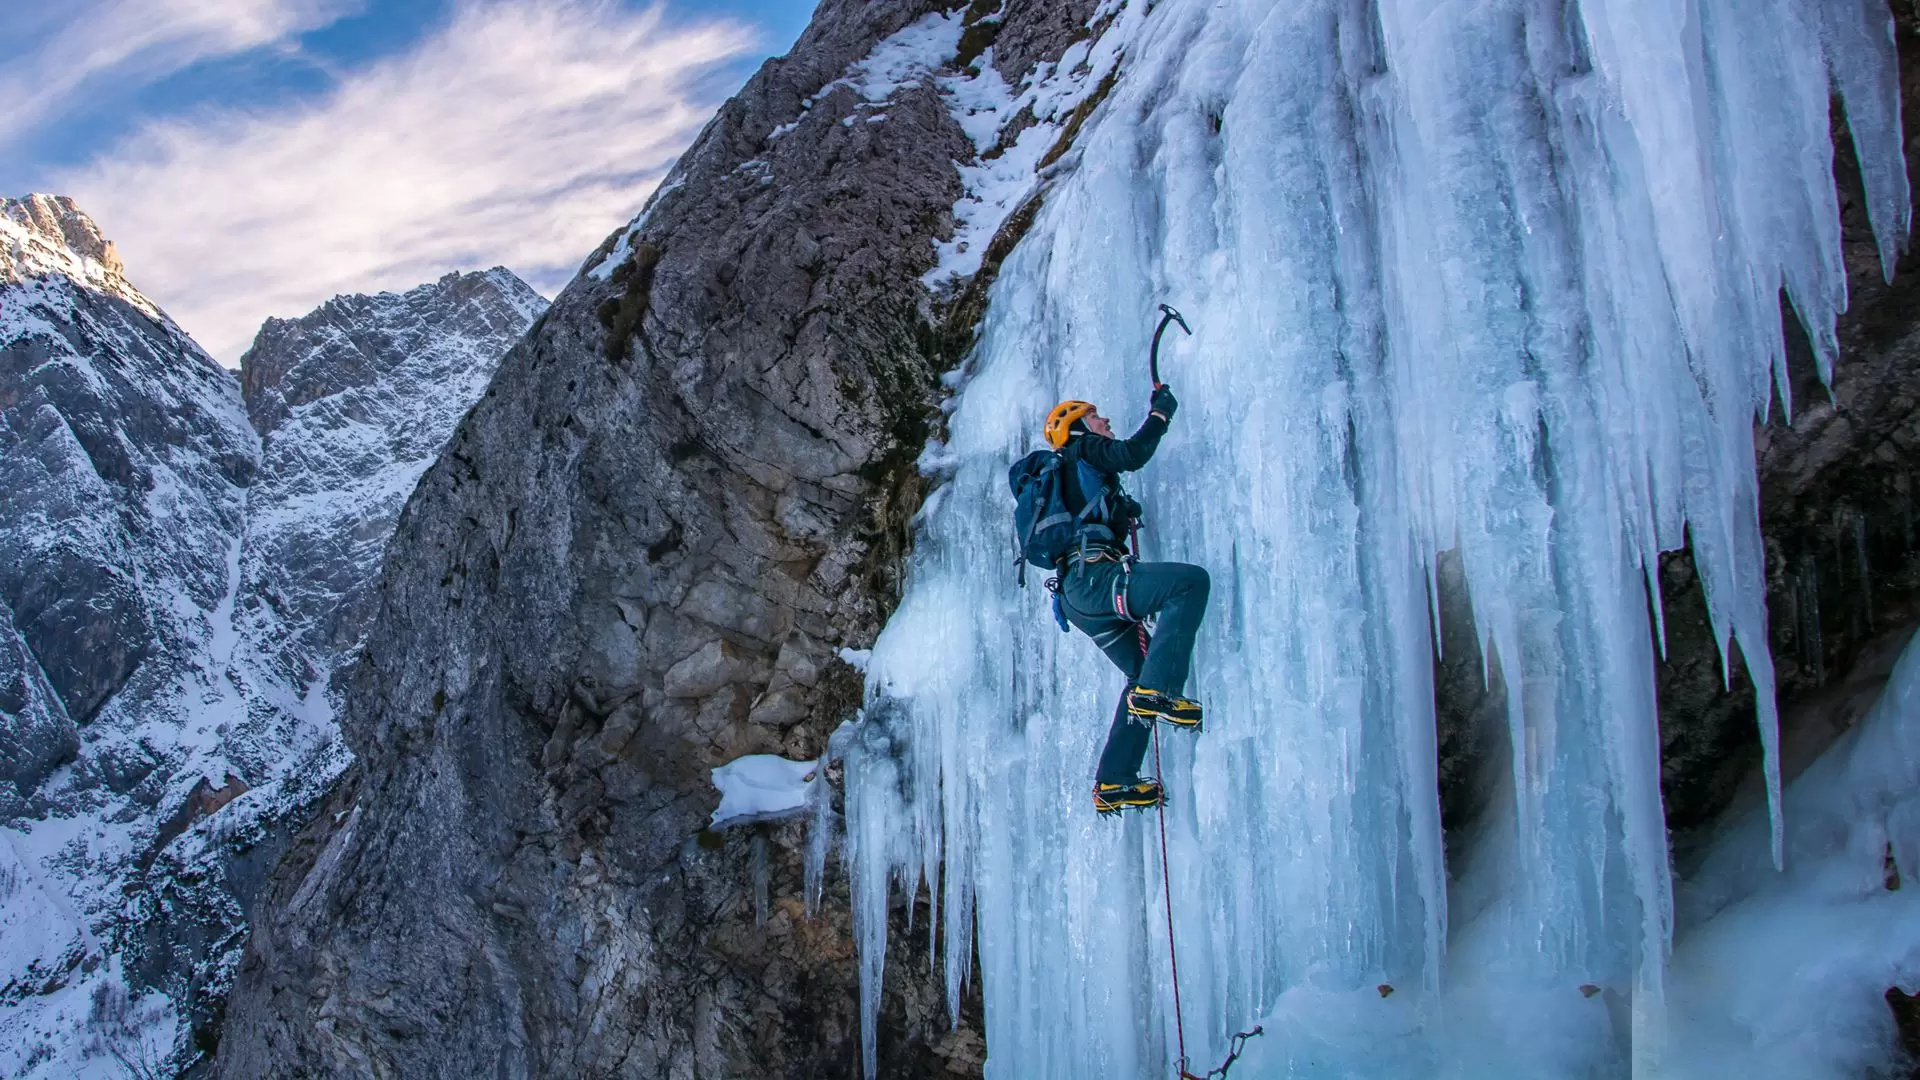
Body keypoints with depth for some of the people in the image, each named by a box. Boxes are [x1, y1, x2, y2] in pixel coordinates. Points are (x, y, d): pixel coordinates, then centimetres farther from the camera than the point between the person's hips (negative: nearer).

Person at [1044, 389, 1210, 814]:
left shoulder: (1065, 474, 34)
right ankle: (1157, 691, -30)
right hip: (1093, 578, -10)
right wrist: (1161, 410, 4)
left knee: (1143, 673, 13)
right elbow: (1132, 454, -10)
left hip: (1076, 594, 10)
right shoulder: (1083, 450, 8)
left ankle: (1113, 783, 9)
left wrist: (1122, 513, 35)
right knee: (1190, 580, -22)